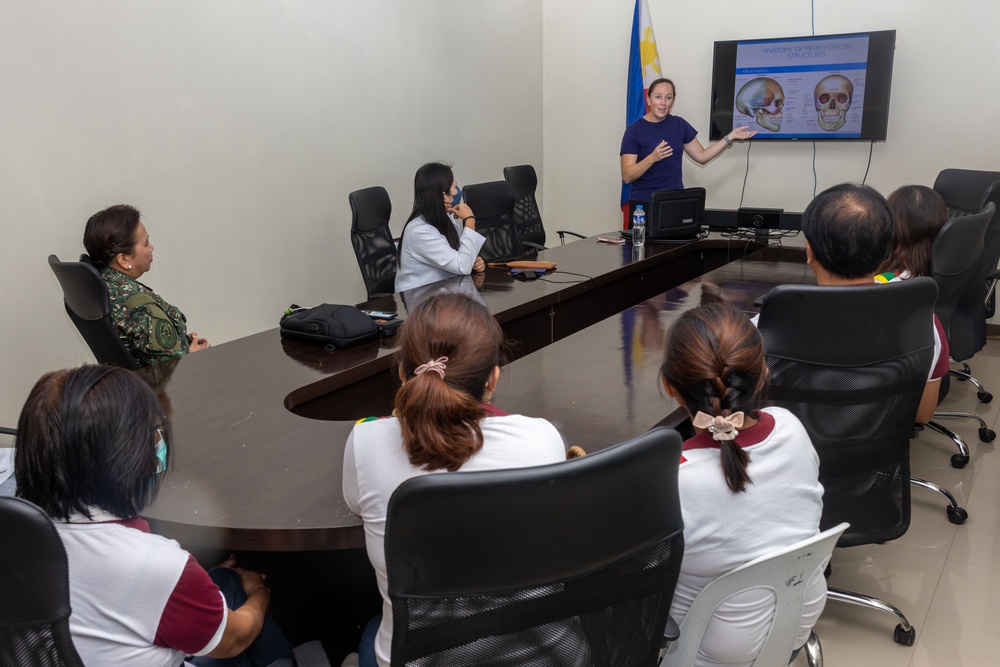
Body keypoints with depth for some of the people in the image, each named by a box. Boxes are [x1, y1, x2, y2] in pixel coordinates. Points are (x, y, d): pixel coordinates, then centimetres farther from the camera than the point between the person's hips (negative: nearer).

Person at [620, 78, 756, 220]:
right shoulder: (634, 130, -8)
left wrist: (730, 137, 6)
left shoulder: (679, 124, 6)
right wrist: (652, 158, -29)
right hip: (643, 205, -4)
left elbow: (701, 156, 13)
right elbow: (627, 176, -15)